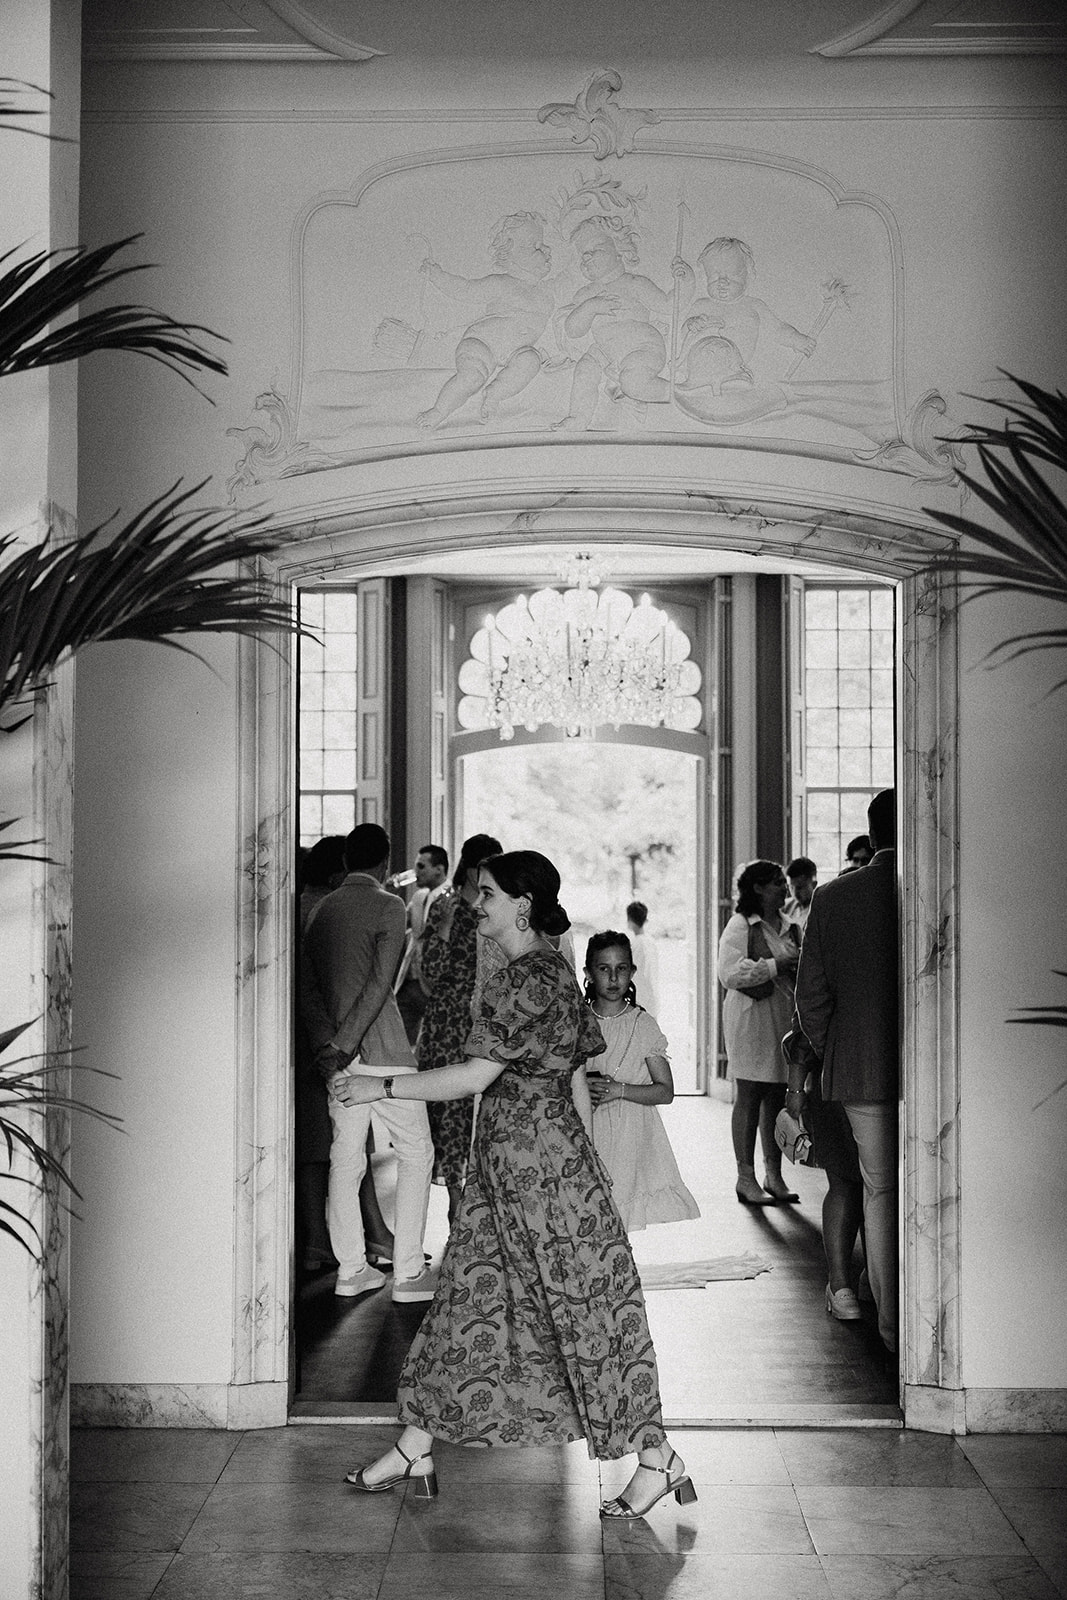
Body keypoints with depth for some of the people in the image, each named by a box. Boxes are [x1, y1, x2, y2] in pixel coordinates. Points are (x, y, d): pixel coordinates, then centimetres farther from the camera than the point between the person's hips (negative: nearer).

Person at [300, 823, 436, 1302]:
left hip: (337, 1052, 6)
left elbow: (307, 987, 7)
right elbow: (380, 984, -18)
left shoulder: (319, 911, 12)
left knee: (345, 1158, 10)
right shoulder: (388, 907, -8)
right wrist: (343, 1044, -18)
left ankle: (351, 1268, 14)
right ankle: (408, 1272, 2)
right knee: (415, 1153, 4)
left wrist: (326, 1044, 0)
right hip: (383, 1047, -6)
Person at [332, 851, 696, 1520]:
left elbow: (478, 1074, -21)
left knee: (586, 1308, -3)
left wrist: (383, 1087, -14)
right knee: (469, 1294, 12)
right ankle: (416, 1447, 20)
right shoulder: (555, 970, 13)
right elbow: (576, 1078, 15)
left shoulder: (527, 980, -18)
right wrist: (585, 1164, 19)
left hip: (532, 1156, -10)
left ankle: (657, 1458, 6)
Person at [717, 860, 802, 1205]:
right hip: (750, 1018, -7)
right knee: (749, 1097, -3)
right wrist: (774, 966, -20)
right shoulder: (740, 927, -6)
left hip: (785, 1018, 7)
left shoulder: (790, 927, 17)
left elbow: (800, 972, 25)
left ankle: (774, 1175, 16)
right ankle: (746, 1179, 1)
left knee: (777, 1097, 8)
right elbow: (729, 973, -17)